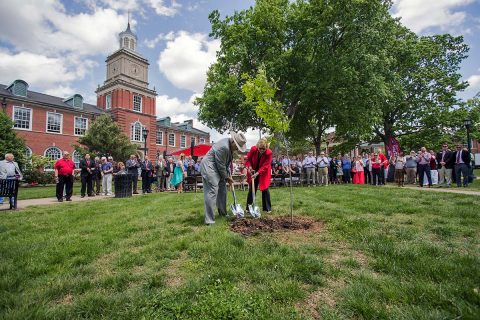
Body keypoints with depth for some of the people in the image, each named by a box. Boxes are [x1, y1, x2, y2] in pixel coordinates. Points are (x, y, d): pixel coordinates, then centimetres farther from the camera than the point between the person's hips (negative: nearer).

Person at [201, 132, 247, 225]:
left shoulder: (230, 146, 3)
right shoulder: (223, 147, -27)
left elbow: (227, 162, 11)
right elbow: (221, 165, -20)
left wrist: (228, 176, 8)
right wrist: (227, 177, -6)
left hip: (217, 168, 11)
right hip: (209, 167, -10)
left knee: (222, 190, 15)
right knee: (212, 192, -13)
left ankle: (223, 213, 30)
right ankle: (209, 220, -7)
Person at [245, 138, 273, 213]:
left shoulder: (269, 153, -26)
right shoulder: (253, 149, -22)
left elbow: (265, 166, -26)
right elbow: (248, 159, -6)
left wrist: (257, 173, -37)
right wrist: (249, 167, -24)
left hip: (264, 172, -1)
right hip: (253, 171, 2)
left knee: (265, 189, -4)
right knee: (251, 189, 4)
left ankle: (267, 208, 8)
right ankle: (249, 208, 13)